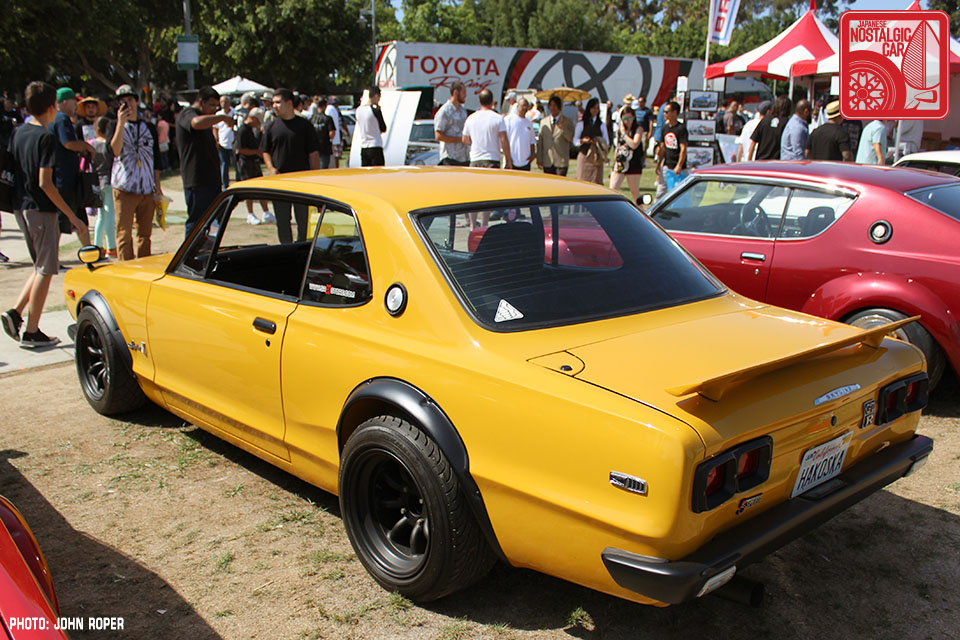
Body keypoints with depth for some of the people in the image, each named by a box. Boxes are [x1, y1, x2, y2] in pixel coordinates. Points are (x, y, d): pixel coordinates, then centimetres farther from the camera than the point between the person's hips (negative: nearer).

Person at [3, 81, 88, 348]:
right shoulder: (46, 136, -14)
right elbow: (45, 182, -20)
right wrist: (71, 216, -18)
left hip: (24, 207, 8)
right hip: (42, 209, -8)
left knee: (42, 266, 20)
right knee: (45, 270, 1)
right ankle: (31, 332, 6)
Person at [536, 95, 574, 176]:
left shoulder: (567, 121, 5)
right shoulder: (543, 122, 11)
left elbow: (571, 139, -5)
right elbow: (540, 141, 10)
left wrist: (564, 129, -24)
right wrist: (539, 159, 6)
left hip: (561, 162, -2)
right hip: (547, 162, 2)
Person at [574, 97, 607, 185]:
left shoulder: (602, 124, 11)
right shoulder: (581, 124, 7)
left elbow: (607, 142, 10)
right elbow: (575, 140, 7)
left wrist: (599, 142, -11)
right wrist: (583, 140, -14)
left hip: (597, 157, 1)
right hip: (584, 156, -1)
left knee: (596, 181, -5)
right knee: (583, 180, -6)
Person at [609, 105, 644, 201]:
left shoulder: (638, 129, -4)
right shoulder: (619, 129, 10)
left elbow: (634, 144, -20)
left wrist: (624, 133, -11)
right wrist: (613, 165, 20)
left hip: (633, 165, -4)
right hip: (619, 164, 4)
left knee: (635, 192, 7)